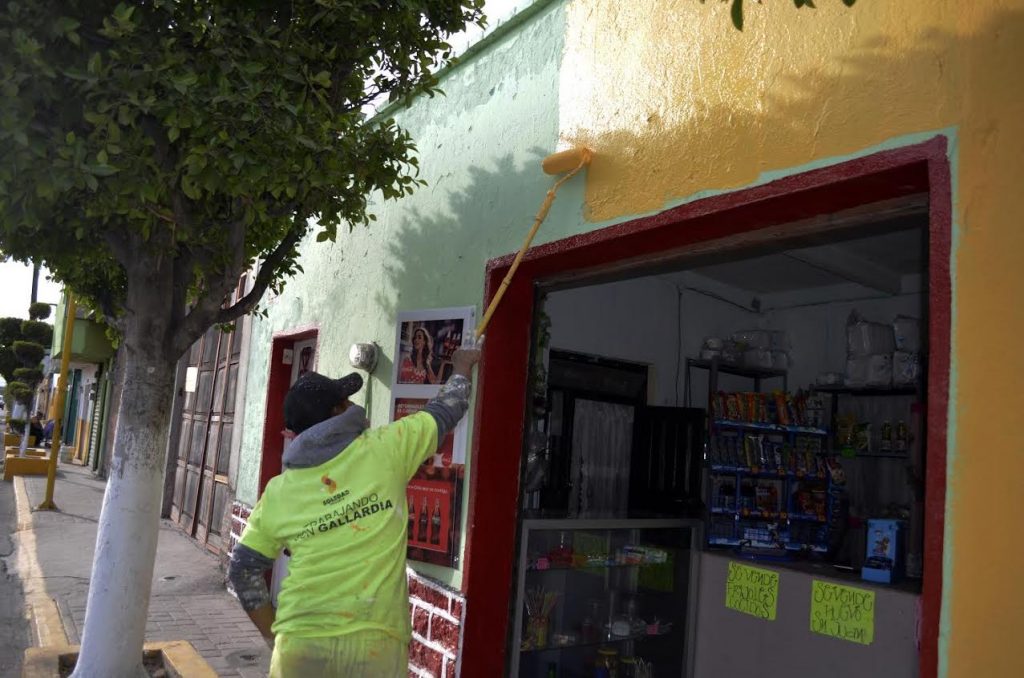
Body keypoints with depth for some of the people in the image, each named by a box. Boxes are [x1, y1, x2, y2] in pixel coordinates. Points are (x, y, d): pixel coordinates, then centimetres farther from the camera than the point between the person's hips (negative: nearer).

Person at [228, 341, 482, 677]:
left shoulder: (278, 492, 5)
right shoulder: (384, 450, -3)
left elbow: (242, 570, 10)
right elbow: (443, 412, 12)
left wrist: (275, 634, 19)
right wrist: (463, 365, 31)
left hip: (300, 641, 2)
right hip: (374, 643, -2)